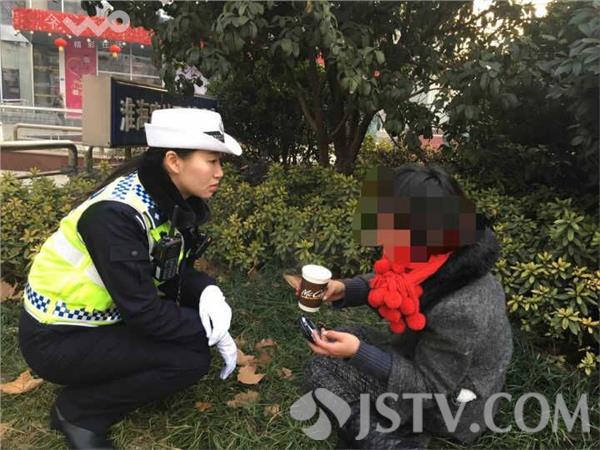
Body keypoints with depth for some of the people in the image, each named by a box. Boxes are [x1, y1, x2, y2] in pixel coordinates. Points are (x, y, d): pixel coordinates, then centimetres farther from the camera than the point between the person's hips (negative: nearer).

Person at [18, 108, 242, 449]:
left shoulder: (173, 201, -4)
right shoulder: (118, 212, -30)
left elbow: (176, 270, 3)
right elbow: (141, 309, -28)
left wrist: (209, 291, -18)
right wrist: (210, 332, -18)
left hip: (107, 317, 8)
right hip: (58, 337, -8)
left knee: (205, 303, 0)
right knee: (193, 358, -17)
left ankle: (106, 379, 11)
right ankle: (79, 411, 1)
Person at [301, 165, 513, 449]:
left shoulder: (459, 310, -38)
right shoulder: (442, 253, -16)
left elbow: (427, 388, -25)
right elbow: (385, 283, 3)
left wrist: (359, 353, -31)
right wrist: (344, 289, -12)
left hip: (450, 401, -8)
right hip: (429, 358, 8)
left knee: (321, 372, -8)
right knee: (350, 334, 13)